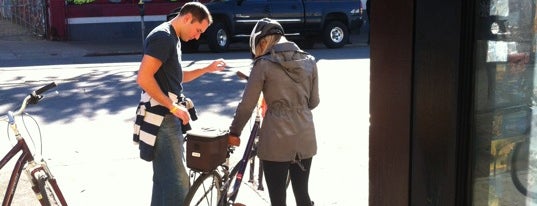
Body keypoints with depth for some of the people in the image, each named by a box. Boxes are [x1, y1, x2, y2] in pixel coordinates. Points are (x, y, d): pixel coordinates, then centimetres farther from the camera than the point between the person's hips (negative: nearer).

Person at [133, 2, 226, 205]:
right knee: (177, 182, -9)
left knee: (164, 179, 17)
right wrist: (173, 107, -20)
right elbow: (143, 78, -25)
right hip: (161, 119, -11)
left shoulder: (173, 38, 16)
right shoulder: (163, 37, -16)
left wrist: (207, 69, 15)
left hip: (167, 118, 11)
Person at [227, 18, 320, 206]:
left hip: (277, 139, -4)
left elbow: (247, 104, -4)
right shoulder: (309, 61, 5)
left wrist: (234, 132, 8)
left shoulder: (264, 64, -7)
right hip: (305, 137, 4)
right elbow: (314, 101, 11)